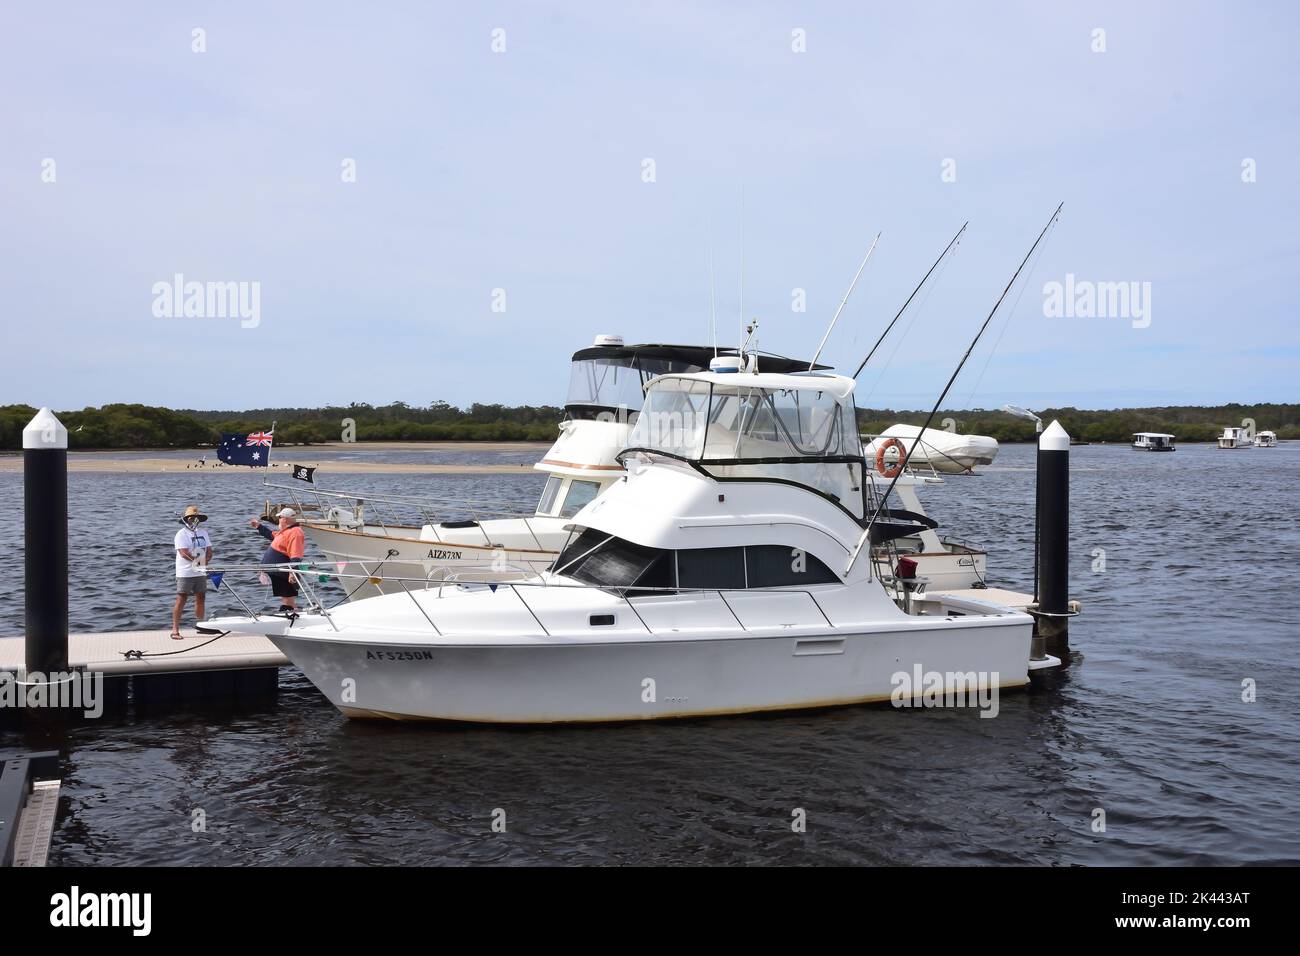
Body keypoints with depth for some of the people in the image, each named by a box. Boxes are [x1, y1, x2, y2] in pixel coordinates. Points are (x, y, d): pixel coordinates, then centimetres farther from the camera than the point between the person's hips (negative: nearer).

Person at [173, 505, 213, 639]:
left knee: (201, 598, 11)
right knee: (181, 600, -6)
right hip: (185, 573, -6)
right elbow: (184, 553, -18)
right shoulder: (181, 534, -7)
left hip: (201, 573, 6)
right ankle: (175, 630, -5)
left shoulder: (203, 533, 12)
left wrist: (204, 562, -14)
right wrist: (198, 561, -27)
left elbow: (209, 551, 7)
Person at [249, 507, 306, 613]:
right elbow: (272, 535, 37)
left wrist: (293, 572, -35)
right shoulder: (287, 531, 16)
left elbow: (295, 556, -28)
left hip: (284, 575, -11)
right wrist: (259, 526, 42)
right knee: (285, 599, 18)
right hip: (278, 574, 11)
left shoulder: (295, 533, -19)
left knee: (288, 600, -8)